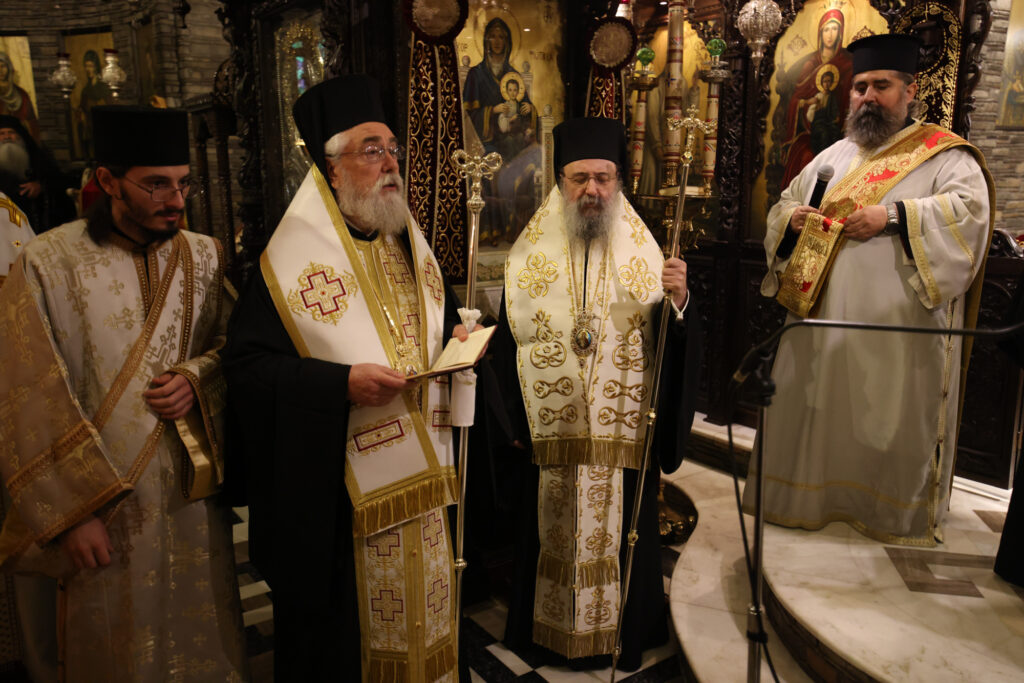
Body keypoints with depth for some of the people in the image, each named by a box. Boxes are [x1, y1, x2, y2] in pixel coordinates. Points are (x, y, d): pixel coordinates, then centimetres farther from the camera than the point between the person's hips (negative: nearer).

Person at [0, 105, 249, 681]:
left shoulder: (206, 256, 2)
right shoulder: (48, 264, -10)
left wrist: (196, 379, -12)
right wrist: (73, 511, -9)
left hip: (195, 492, 3)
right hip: (101, 505, -3)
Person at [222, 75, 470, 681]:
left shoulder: (412, 245, 10)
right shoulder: (292, 259, -12)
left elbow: (442, 318, 23)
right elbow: (247, 364, -15)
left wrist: (461, 335, 0)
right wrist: (342, 383, -25)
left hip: (423, 473, 6)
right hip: (338, 491, -6)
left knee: (425, 612, 20)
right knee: (344, 634, 10)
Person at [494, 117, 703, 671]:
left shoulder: (644, 257, 1)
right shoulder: (529, 259, 2)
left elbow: (677, 346, -6)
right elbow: (506, 348, 3)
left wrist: (678, 301, -25)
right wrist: (512, 423, -1)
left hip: (623, 437, 0)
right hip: (548, 437, 1)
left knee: (619, 537, 11)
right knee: (551, 538, 13)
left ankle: (625, 638, 33)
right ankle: (549, 632, 35)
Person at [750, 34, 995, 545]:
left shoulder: (945, 156, 2)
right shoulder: (832, 158, 18)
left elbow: (970, 211, -14)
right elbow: (783, 205, 21)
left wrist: (894, 216, -24)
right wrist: (793, 218, -2)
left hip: (899, 333, -5)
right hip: (822, 325, 5)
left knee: (891, 432, 2)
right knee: (811, 420, 10)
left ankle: (898, 520, 22)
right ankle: (805, 505, 26)